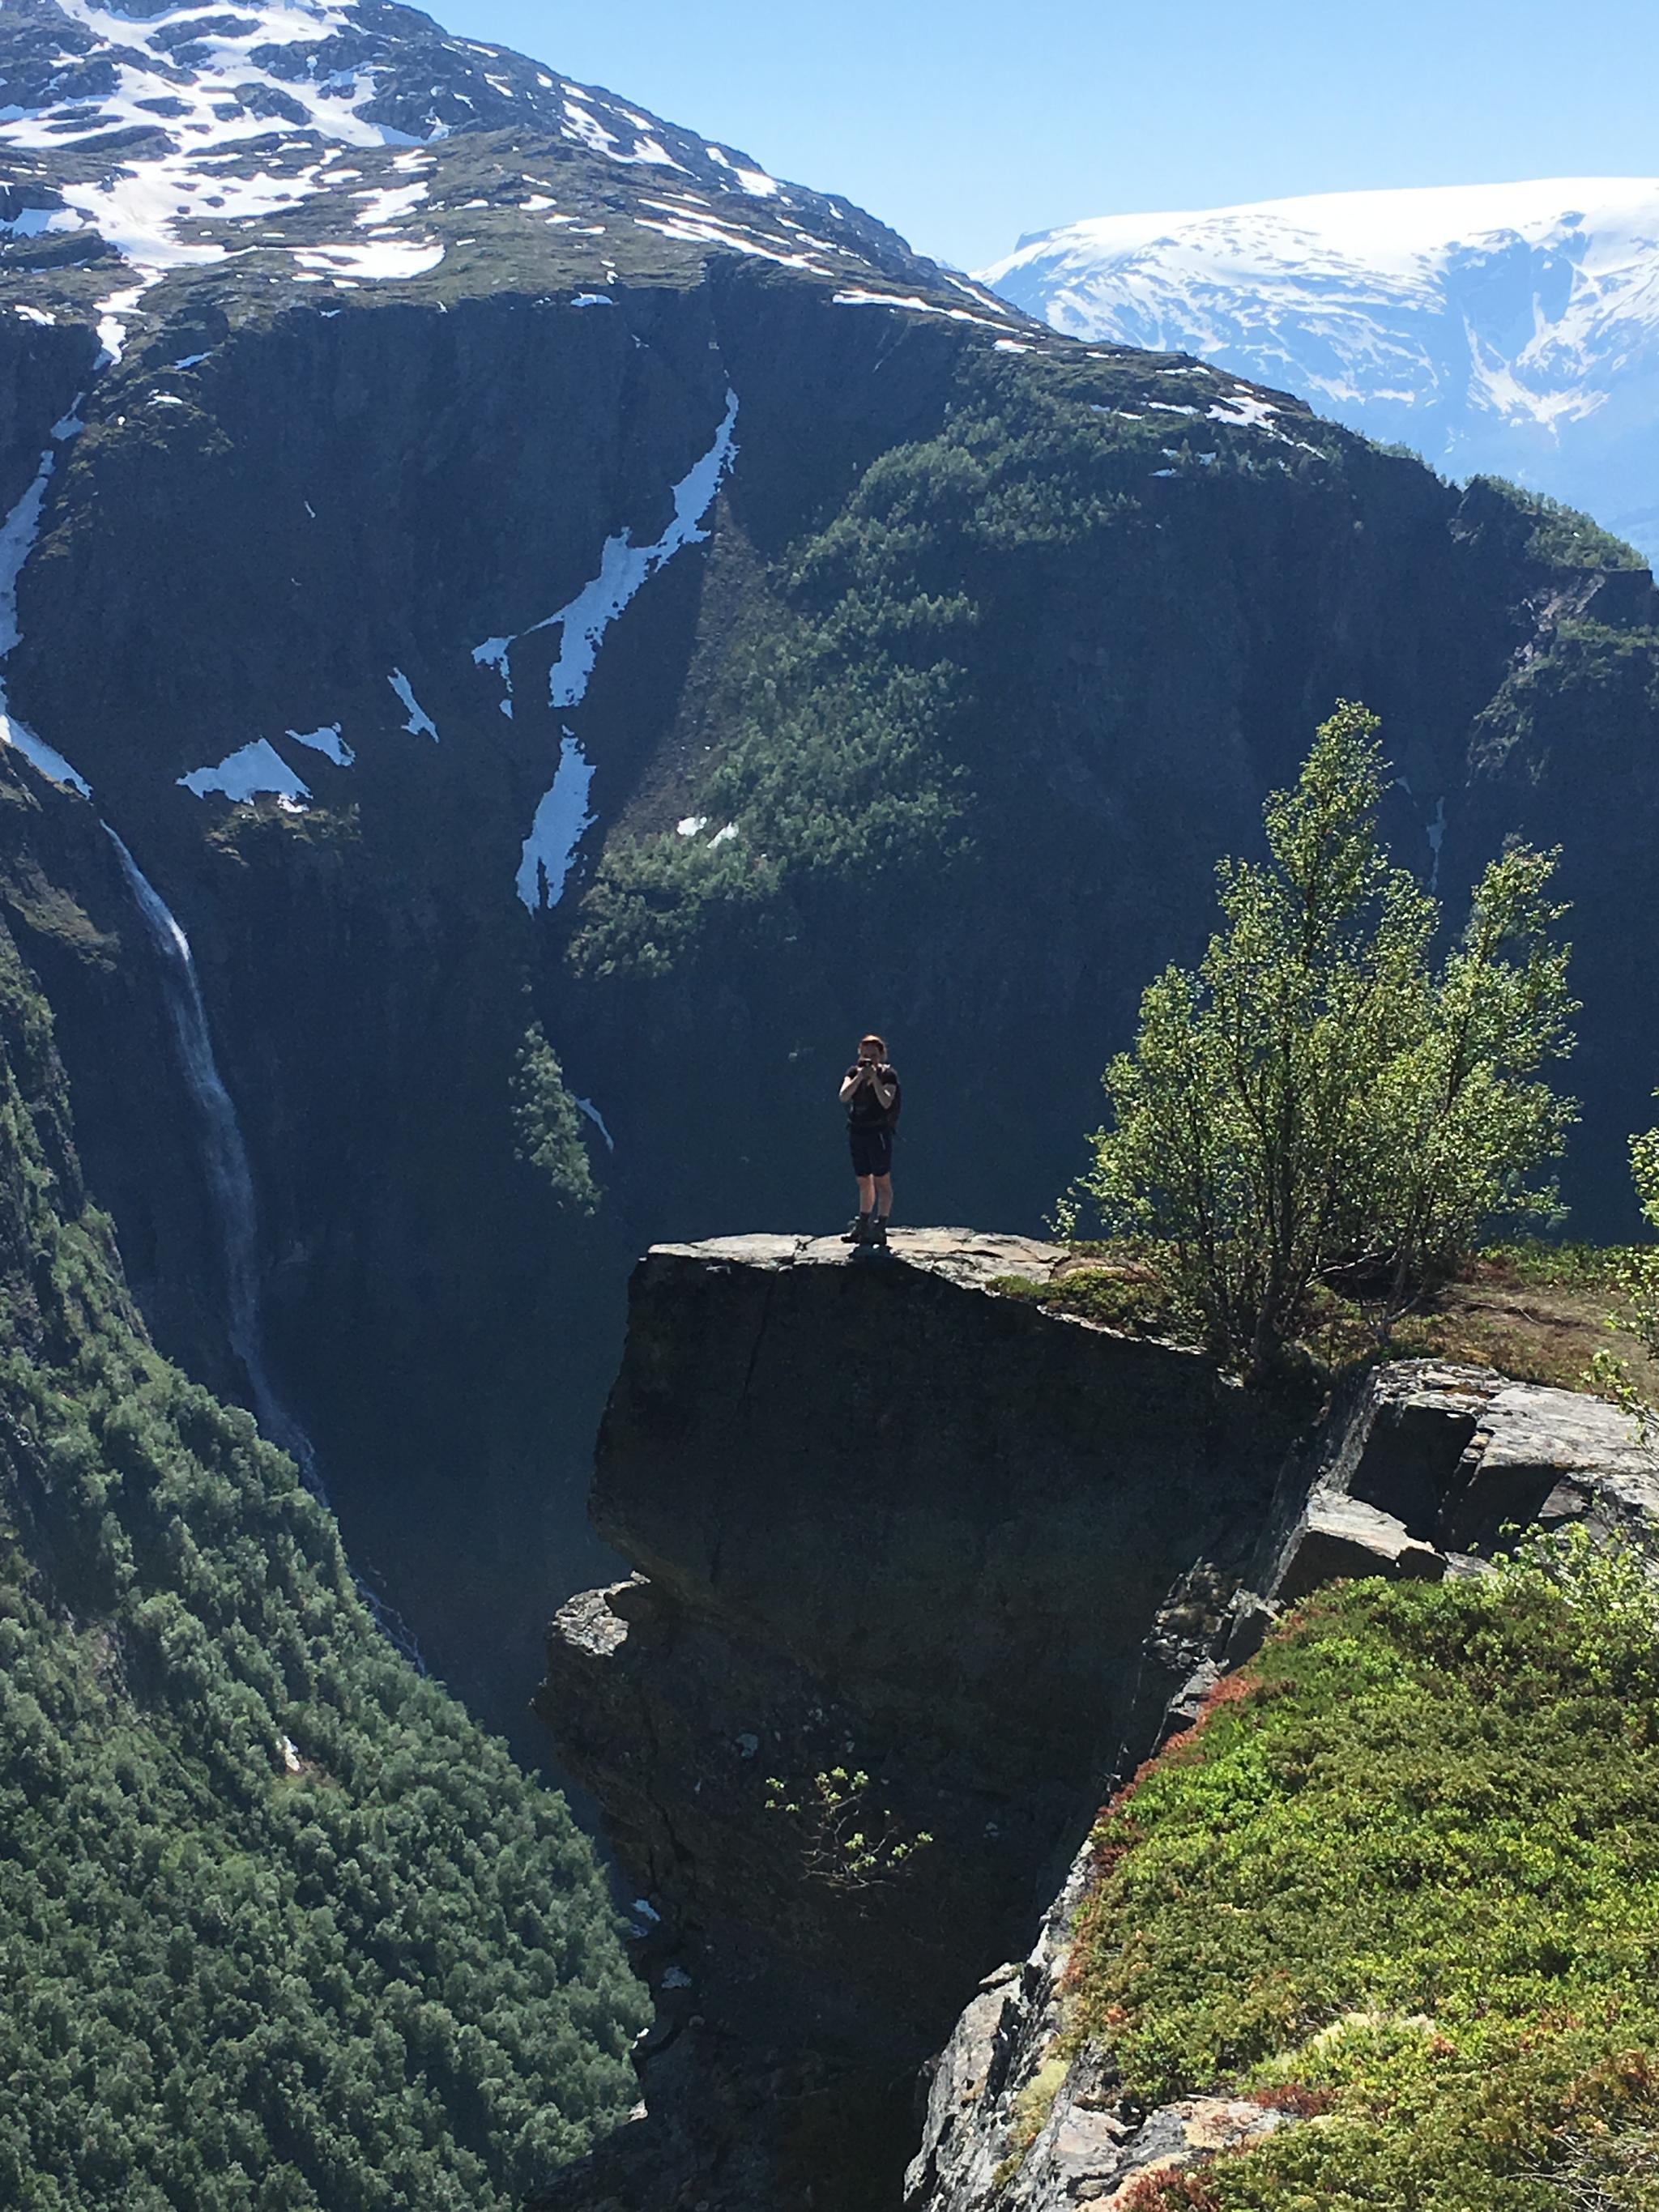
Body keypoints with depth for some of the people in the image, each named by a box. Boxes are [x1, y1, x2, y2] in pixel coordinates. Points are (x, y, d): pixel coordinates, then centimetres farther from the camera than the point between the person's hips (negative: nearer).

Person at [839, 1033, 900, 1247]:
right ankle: (862, 1226, 23)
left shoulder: (888, 1074, -5)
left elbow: (886, 1102, -18)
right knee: (864, 1181, 14)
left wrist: (875, 1078, -23)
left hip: (879, 1131, -5)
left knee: (882, 1180, -5)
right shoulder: (853, 1072, 7)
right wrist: (860, 1077, -18)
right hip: (857, 1131, 5)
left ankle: (880, 1228, -5)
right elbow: (843, 1097, -9)